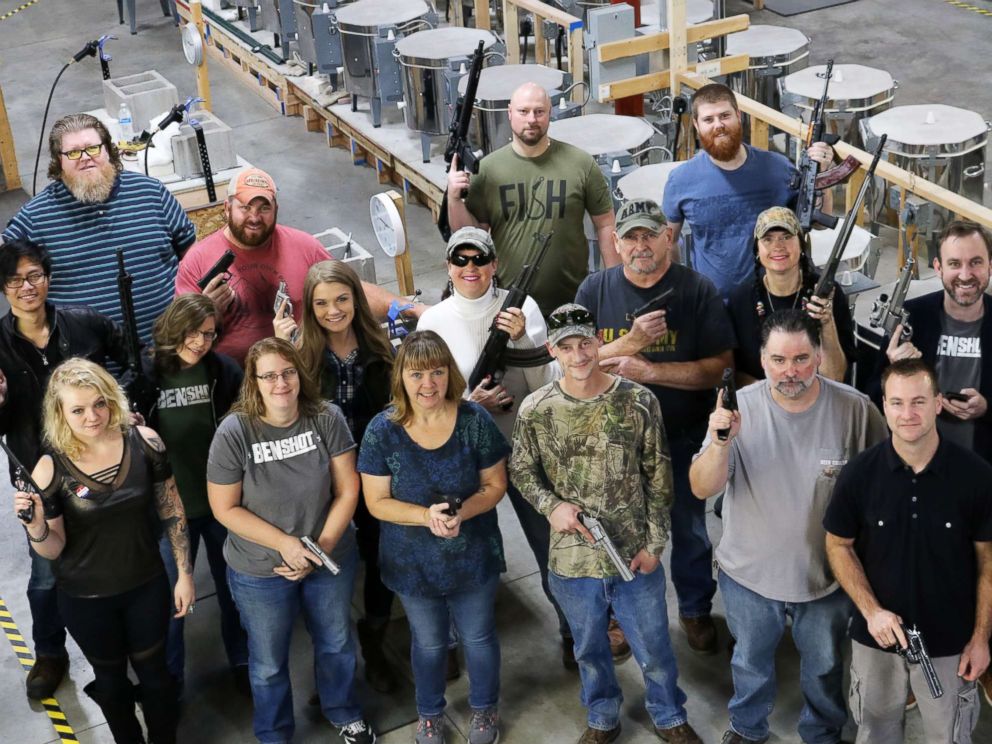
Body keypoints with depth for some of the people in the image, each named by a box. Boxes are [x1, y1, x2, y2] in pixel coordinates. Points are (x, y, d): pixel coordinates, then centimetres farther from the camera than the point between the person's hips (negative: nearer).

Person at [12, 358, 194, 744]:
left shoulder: (144, 442, -16)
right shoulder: (51, 469, -20)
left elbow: (172, 510, -3)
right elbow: (54, 550, -11)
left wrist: (184, 573, -1)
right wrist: (36, 527, -32)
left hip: (146, 585, 1)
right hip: (86, 599, -1)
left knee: (153, 671, 20)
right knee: (111, 679, 22)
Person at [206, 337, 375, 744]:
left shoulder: (327, 418, -16)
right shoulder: (234, 432, -21)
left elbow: (347, 489, -10)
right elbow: (224, 508, -16)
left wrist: (324, 546, -18)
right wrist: (284, 543, -21)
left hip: (331, 559, 2)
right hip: (260, 572, -2)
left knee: (336, 643, 25)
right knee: (269, 662, 19)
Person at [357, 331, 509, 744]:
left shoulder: (474, 420, -17)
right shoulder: (383, 430, -17)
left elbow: (495, 485, -9)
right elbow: (377, 502, -12)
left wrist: (462, 512, -28)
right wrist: (426, 516, -29)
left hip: (473, 556, 0)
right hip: (413, 563, 0)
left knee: (478, 637, 21)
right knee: (428, 643, 22)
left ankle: (484, 708, 47)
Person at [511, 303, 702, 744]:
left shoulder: (638, 402, -10)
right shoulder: (535, 410, -8)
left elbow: (658, 478, -4)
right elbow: (521, 471, 5)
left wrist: (654, 544, -5)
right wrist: (551, 505, -13)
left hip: (634, 556, -1)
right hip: (572, 560, 1)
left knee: (654, 650, 15)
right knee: (589, 651, 21)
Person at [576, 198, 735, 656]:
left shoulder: (698, 291, -12)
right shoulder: (595, 290, -6)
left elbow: (719, 367, -16)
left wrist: (649, 370, -25)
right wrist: (632, 341, -27)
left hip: (684, 436, -1)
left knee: (690, 528, 16)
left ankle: (696, 609, 39)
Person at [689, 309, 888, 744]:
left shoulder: (855, 409, -19)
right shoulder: (739, 407, -17)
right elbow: (702, 489, -19)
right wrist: (720, 443, -38)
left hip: (827, 575, 0)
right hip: (749, 573, 1)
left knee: (824, 667, 24)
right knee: (750, 660, 26)